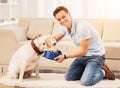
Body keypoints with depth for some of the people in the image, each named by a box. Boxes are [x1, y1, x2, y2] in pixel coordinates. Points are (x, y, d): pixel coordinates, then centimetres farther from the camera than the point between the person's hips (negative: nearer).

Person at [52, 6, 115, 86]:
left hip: (96, 55, -8)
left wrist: (65, 57, -18)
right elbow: (55, 39, 14)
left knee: (86, 82, -24)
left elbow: (83, 51, -25)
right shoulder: (65, 27, -3)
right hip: (83, 55, 8)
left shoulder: (82, 26, -29)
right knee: (69, 77, 3)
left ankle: (102, 72, 4)